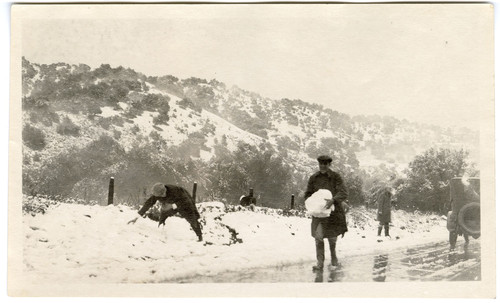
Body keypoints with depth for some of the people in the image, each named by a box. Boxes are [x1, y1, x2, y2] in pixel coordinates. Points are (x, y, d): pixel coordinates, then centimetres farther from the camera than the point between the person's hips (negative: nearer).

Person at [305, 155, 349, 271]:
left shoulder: (336, 177, -9)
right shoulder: (313, 178, 0)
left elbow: (343, 193, -20)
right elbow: (308, 194, 8)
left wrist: (333, 200, -38)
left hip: (334, 210, -1)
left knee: (332, 237, 10)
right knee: (318, 237, -12)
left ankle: (333, 254, 40)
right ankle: (320, 263, -7)